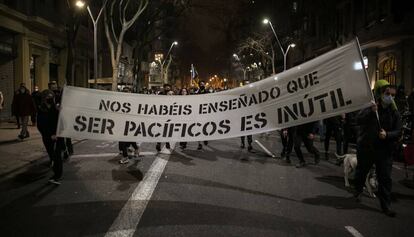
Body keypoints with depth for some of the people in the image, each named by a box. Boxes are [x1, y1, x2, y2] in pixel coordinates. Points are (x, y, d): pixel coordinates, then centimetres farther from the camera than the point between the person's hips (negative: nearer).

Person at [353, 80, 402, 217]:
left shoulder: (393, 112, -1)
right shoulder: (369, 107, -7)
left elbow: (398, 132, -2)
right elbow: (359, 120, -22)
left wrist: (387, 135, -21)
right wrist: (371, 111, -34)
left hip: (384, 150, 1)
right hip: (366, 147, -1)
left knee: (385, 178, -1)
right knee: (361, 171, 18)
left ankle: (386, 205, 10)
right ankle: (357, 192, 45)